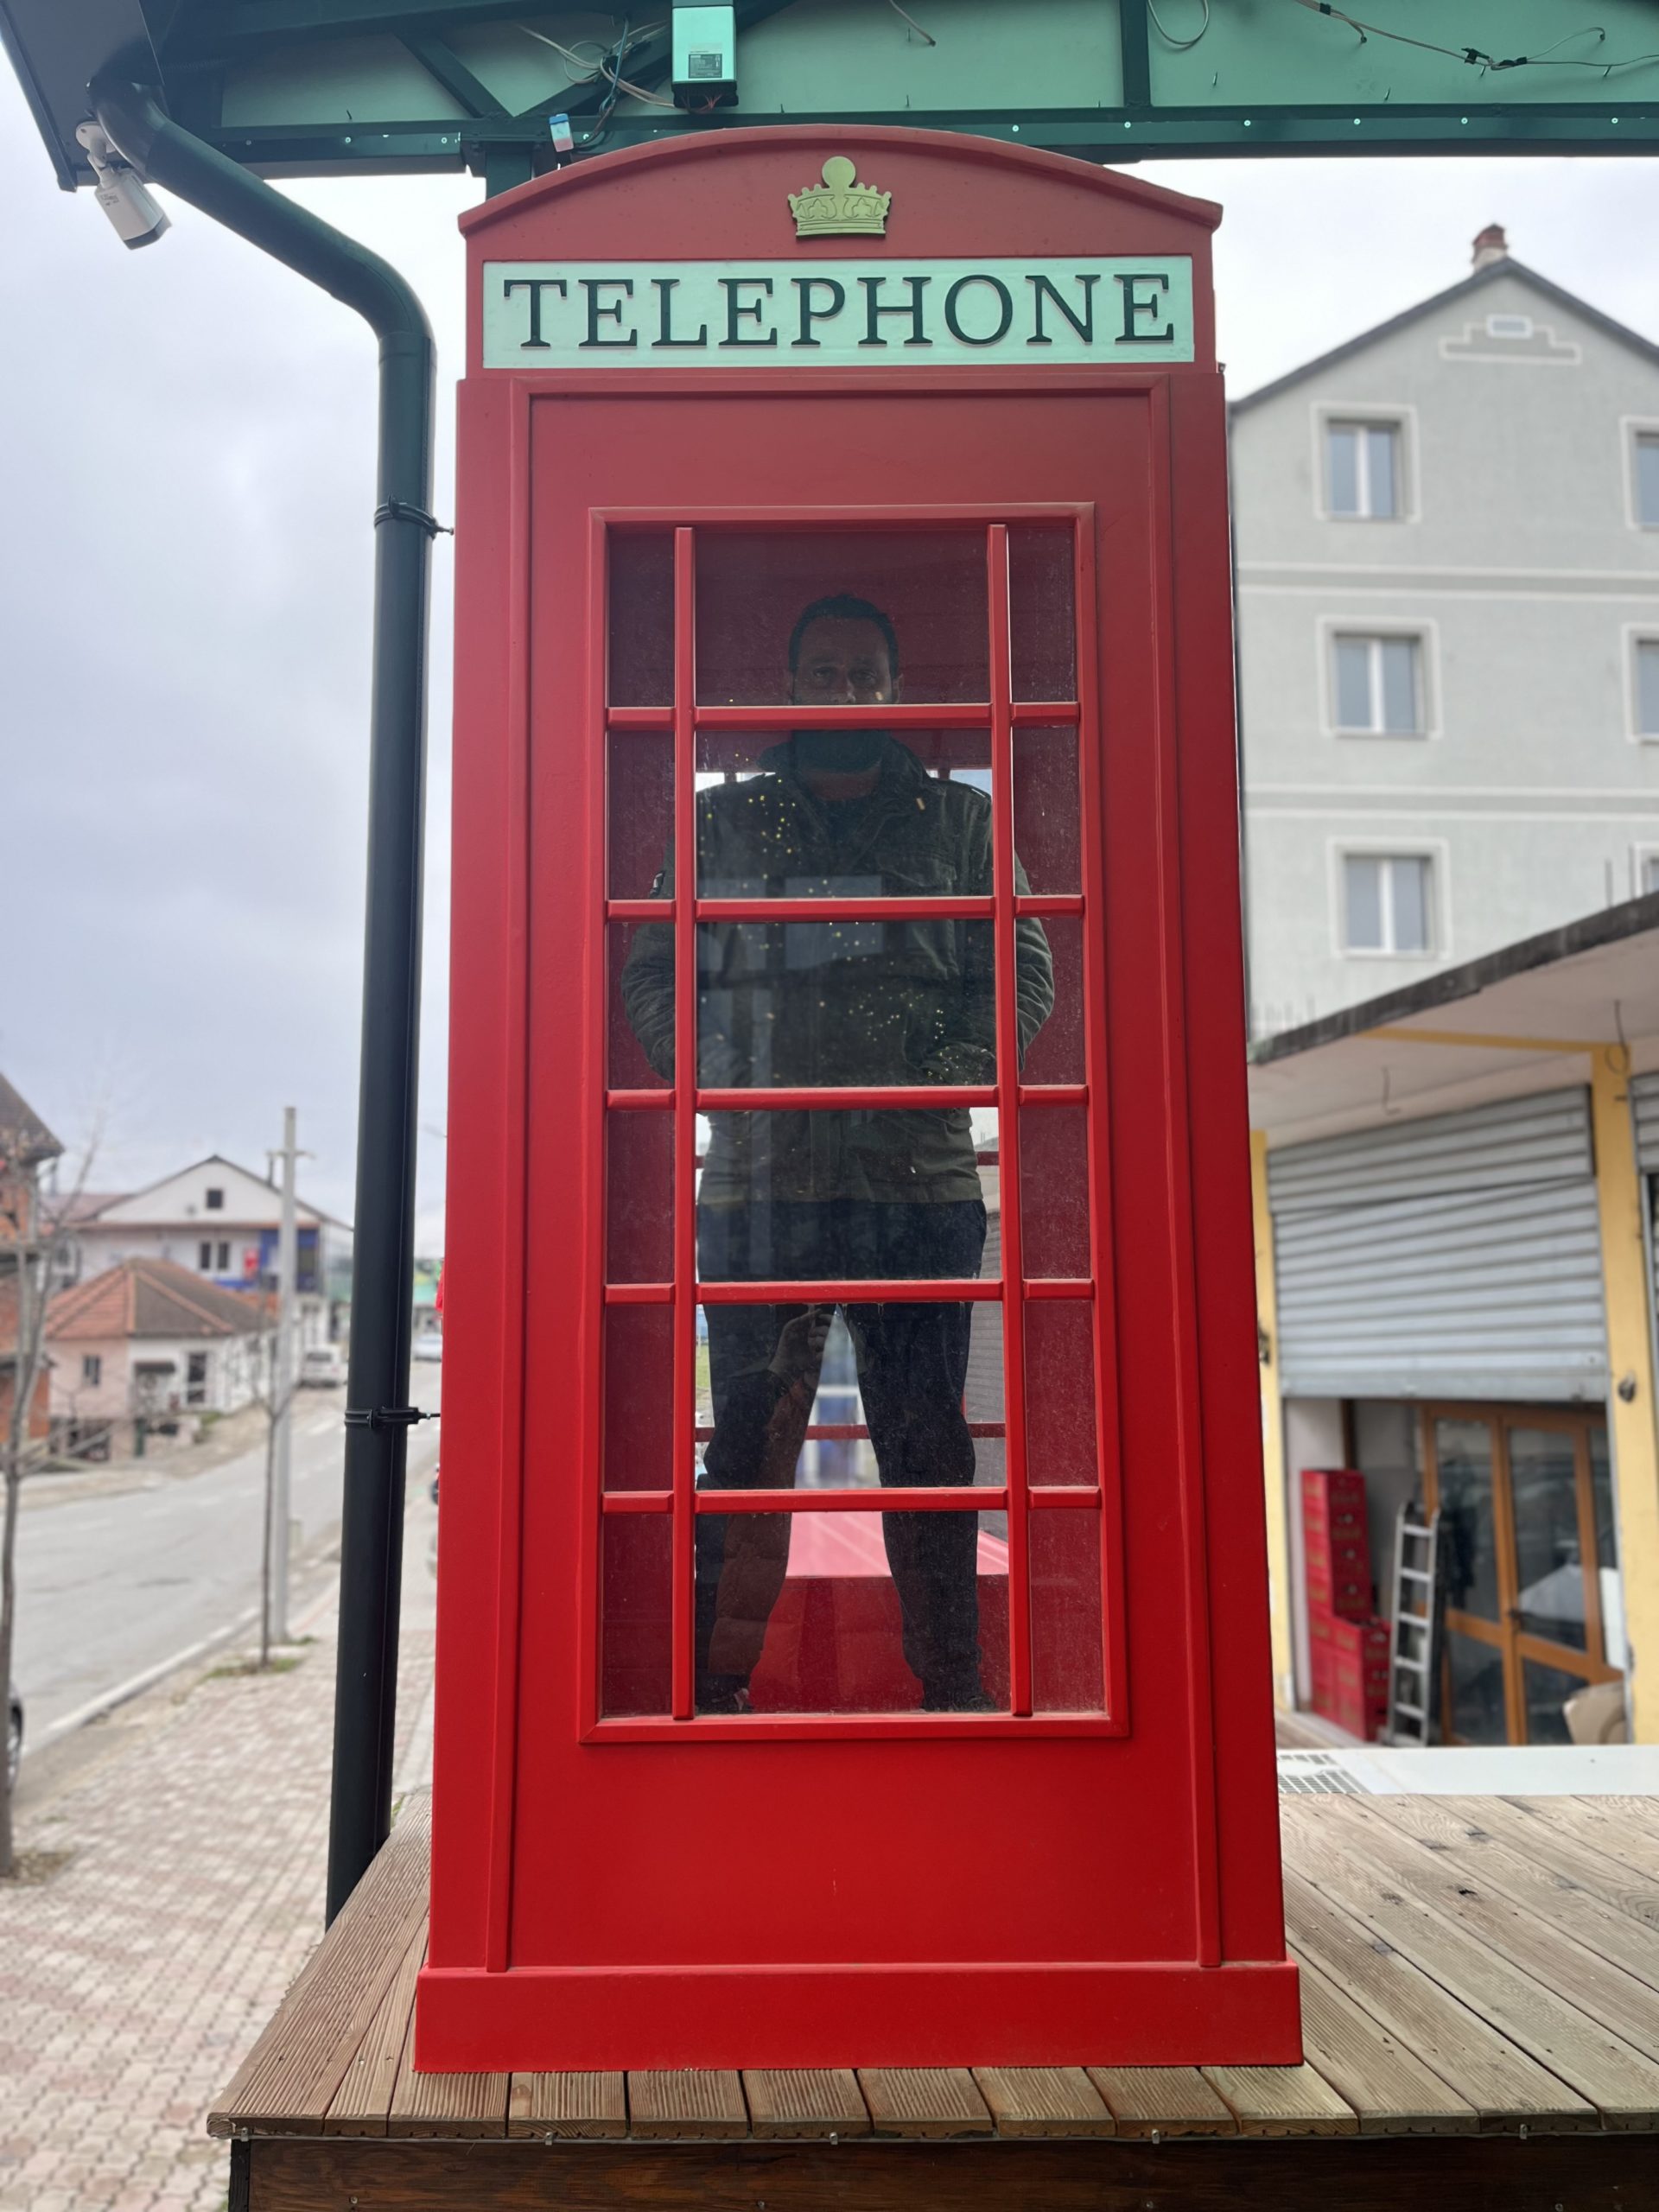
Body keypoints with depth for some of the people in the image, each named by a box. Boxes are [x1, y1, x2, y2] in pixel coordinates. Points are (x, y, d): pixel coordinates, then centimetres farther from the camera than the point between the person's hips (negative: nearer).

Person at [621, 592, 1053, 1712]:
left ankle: (953, 1683, 13)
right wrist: (718, 1075, -5)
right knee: (748, 1439, 2)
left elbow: (1022, 972, 10)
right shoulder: (720, 821, 14)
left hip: (920, 1180, 1)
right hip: (759, 1182, 0)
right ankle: (718, 1681, 11)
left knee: (927, 1441, 4)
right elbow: (654, 974, 11)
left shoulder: (961, 821, 15)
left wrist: (947, 1072, -5)